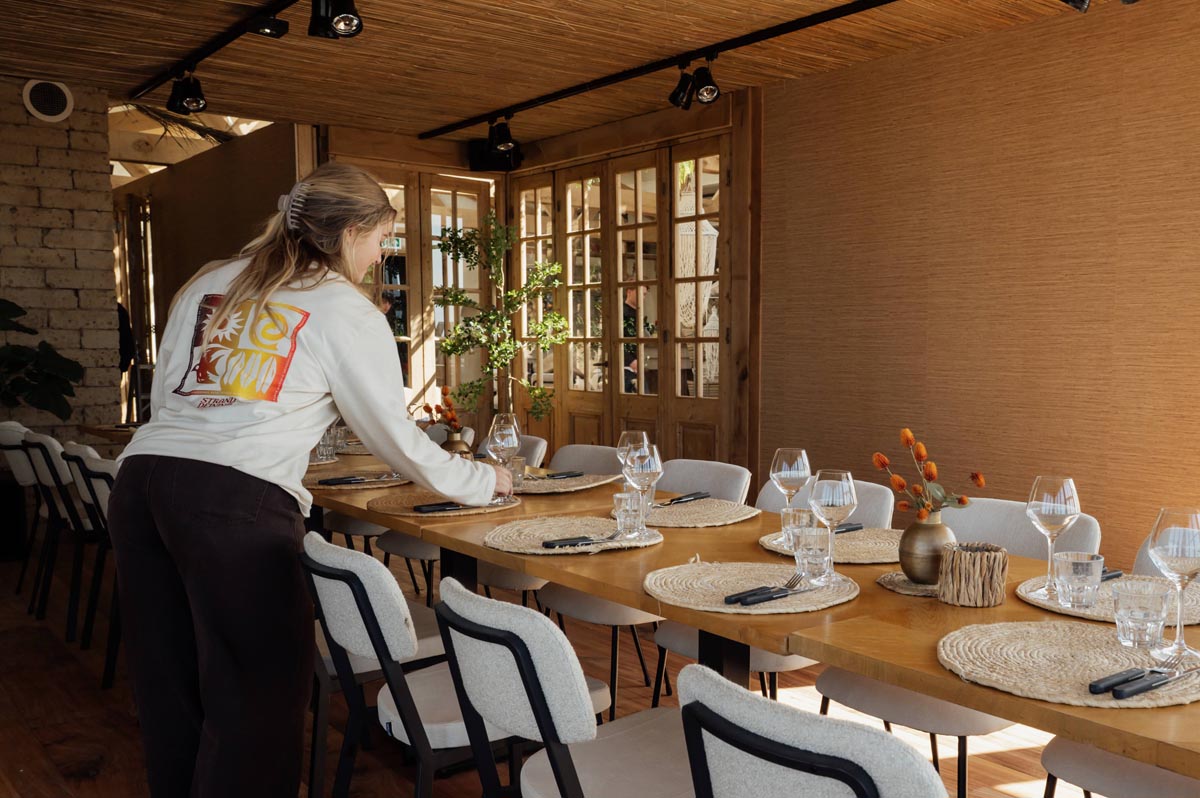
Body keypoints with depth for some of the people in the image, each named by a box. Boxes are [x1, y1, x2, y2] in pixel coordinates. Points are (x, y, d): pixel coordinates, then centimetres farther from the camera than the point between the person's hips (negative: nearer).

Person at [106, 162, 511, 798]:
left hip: (140, 476, 7)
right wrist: (481, 481, 21)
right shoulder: (346, 310, 5)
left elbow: (163, 395, 21)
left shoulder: (206, 283, 21)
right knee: (257, 701, 3)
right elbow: (394, 436, 8)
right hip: (239, 501, -7)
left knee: (169, 690, 15)